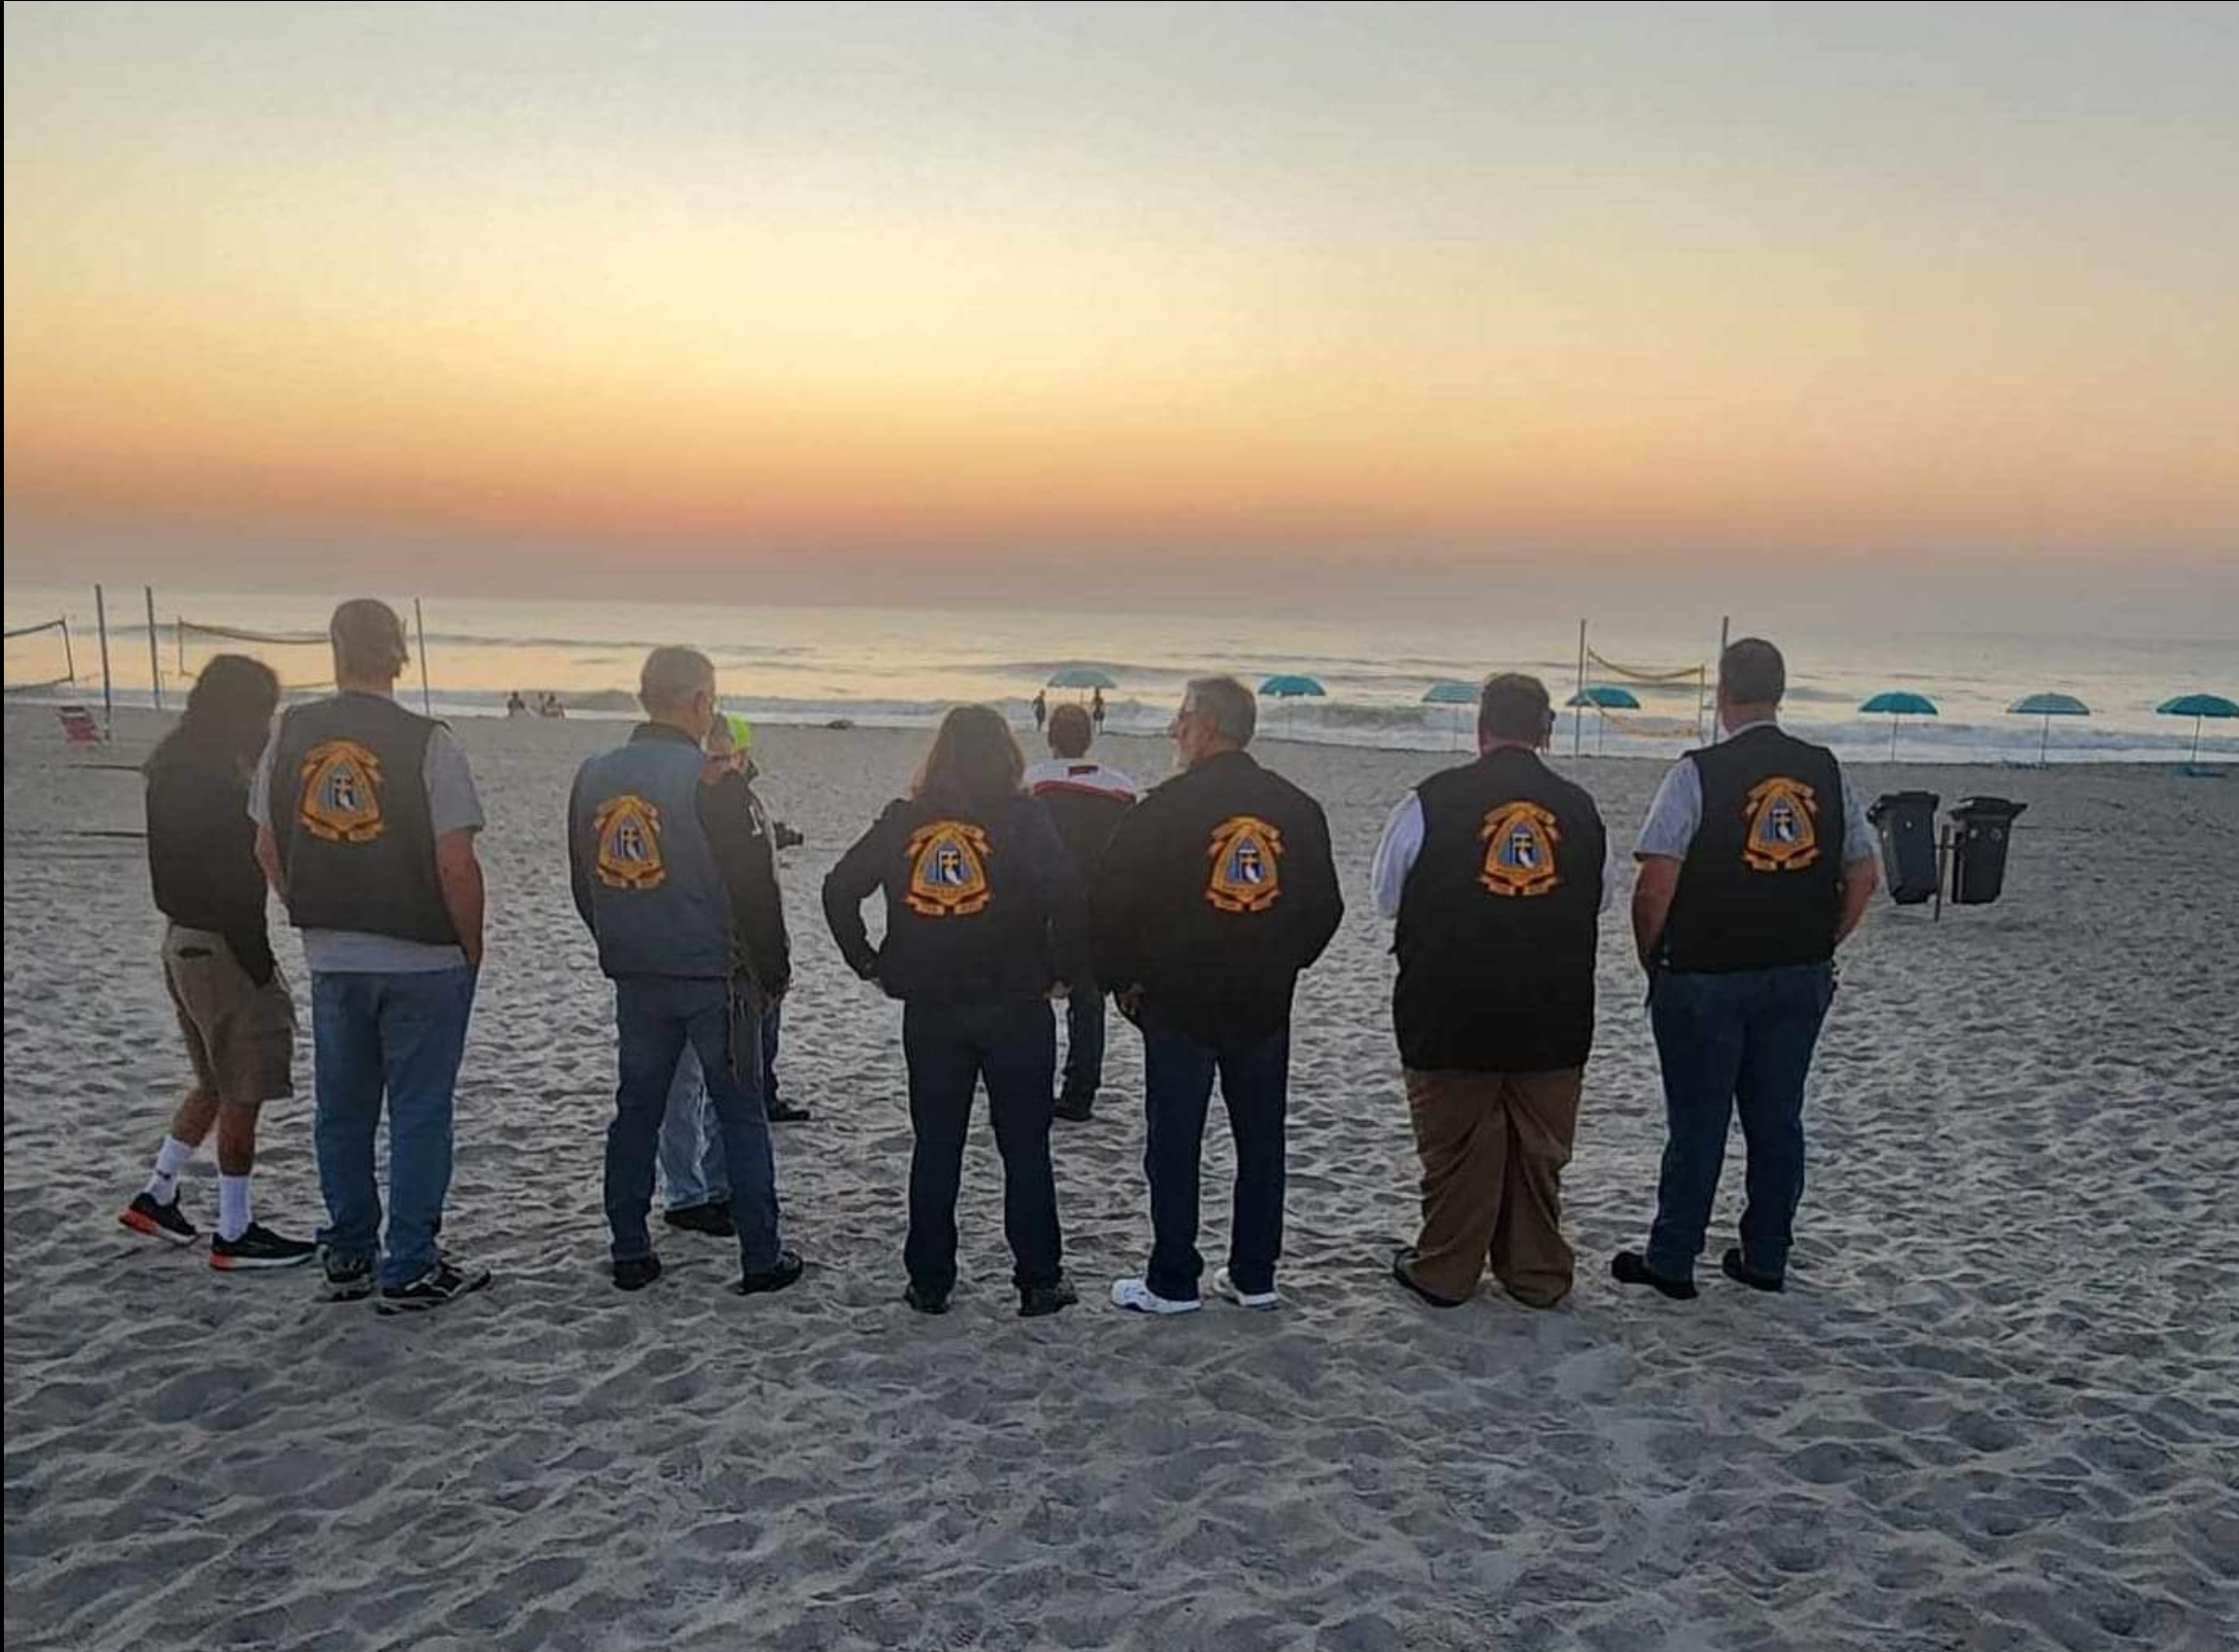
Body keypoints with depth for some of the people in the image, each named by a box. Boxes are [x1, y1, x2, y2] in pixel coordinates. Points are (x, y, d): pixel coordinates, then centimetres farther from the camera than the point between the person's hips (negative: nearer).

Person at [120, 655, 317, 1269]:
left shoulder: (176, 768, 11)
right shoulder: (214, 779, -21)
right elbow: (233, 882, -23)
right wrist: (260, 966, -19)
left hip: (186, 939, 10)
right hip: (221, 947, -10)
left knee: (217, 1083, 23)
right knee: (241, 1093, 0)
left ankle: (155, 1196, 31)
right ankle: (234, 1235, 9)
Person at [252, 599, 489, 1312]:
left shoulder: (289, 735, 1)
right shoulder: (427, 744, -15)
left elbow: (267, 847, 8)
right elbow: (456, 864, -16)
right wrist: (473, 945, -3)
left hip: (330, 958, 5)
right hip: (424, 960, -4)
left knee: (342, 1111, 16)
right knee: (419, 1113, 5)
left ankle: (347, 1258, 28)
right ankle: (410, 1271, 11)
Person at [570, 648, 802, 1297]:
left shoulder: (593, 777, 4)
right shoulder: (707, 781, -16)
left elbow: (582, 884, 13)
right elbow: (752, 886, -14)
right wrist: (774, 971, -2)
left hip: (633, 977, 6)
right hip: (713, 975, -5)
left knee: (636, 1109, 15)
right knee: (740, 1113, 4)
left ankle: (630, 1254, 21)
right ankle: (760, 1257, 9)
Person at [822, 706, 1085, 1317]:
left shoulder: (904, 819, 3)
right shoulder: (1023, 817, -8)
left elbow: (839, 889, 2)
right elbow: (1066, 895, -20)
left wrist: (871, 965, 8)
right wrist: (1061, 970, -7)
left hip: (928, 1010, 3)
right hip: (1015, 1008, -2)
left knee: (934, 1147, 13)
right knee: (1025, 1148, 9)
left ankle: (929, 1282, 19)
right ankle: (1038, 1282, 14)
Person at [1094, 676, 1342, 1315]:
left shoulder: (1165, 806, -12)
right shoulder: (1298, 808, 3)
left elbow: (1113, 898, -11)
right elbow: (1326, 905, 9)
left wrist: (1123, 977, 1)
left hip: (1177, 1002, -4)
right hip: (1267, 1005, 4)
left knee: (1174, 1142, 5)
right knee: (1261, 1139, 13)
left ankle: (1173, 1282, 12)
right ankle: (1255, 1277, 21)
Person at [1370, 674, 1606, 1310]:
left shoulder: (1432, 800, -10)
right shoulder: (1580, 808, 0)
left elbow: (1387, 896, 4)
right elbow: (1596, 905, 16)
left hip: (1450, 1014, -3)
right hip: (1553, 1016, 3)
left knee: (1455, 1145, 10)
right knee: (1539, 1149, 14)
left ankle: (1445, 1272, 21)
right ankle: (1537, 1274, 25)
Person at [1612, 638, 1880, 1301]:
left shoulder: (1698, 773, -14)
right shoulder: (1827, 771, 3)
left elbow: (1655, 884, -17)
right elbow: (1863, 877, 8)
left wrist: (1652, 960, -3)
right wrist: (1817, 947, 15)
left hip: (1704, 979, -4)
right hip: (1800, 982, 5)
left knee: (1697, 1123, 5)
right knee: (1778, 1119, 14)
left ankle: (1670, 1263, 16)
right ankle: (1766, 1259, 26)